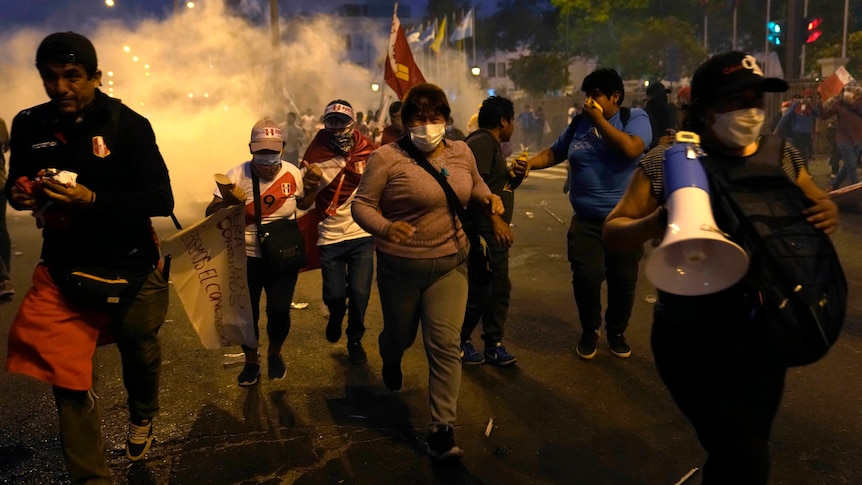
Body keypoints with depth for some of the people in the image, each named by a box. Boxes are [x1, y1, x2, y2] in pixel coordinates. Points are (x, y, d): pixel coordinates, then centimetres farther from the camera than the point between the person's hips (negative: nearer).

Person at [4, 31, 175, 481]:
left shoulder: (128, 125, -12)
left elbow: (161, 200, -16)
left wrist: (92, 200, -27)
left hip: (131, 268, -2)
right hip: (63, 268, 2)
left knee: (139, 354, 18)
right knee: (68, 379, -2)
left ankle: (141, 418, 51)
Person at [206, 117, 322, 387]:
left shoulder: (293, 173, -5)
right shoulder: (237, 175, -12)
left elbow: (303, 203, 15)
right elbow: (211, 216, -12)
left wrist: (313, 186, -6)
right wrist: (226, 201, -34)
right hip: (246, 258, -1)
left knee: (279, 311, 2)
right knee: (247, 314, 6)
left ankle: (274, 354, 33)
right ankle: (251, 361, 33)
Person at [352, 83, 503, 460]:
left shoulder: (461, 152, 2)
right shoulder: (387, 157, -14)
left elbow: (474, 184, 21)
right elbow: (362, 204, -13)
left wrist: (489, 198, -1)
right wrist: (384, 228, -32)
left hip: (450, 263, 2)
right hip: (400, 266, -2)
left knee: (445, 345, -4)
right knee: (400, 334, 19)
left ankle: (442, 428, 6)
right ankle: (390, 361, 58)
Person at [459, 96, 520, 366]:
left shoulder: (494, 145, 19)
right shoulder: (481, 141, -13)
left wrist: (517, 175, 12)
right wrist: (495, 218, -26)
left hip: (496, 233, 11)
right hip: (482, 231, -11)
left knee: (499, 289, 12)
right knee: (478, 290, -2)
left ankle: (494, 345, 21)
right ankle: (460, 342, 15)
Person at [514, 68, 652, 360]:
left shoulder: (635, 117, -2)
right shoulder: (580, 123, 9)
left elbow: (631, 149, -22)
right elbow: (554, 152, 18)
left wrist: (598, 120, -15)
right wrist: (531, 163, -2)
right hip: (586, 220, 2)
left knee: (623, 281, 7)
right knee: (586, 276, -12)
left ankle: (616, 331, 34)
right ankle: (590, 331, 15)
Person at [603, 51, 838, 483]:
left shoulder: (783, 156, 0)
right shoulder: (668, 162, -12)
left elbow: (818, 205, 15)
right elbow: (612, 234, -9)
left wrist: (829, 212, -9)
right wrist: (656, 222, -30)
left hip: (765, 335, 5)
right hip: (693, 340, -5)